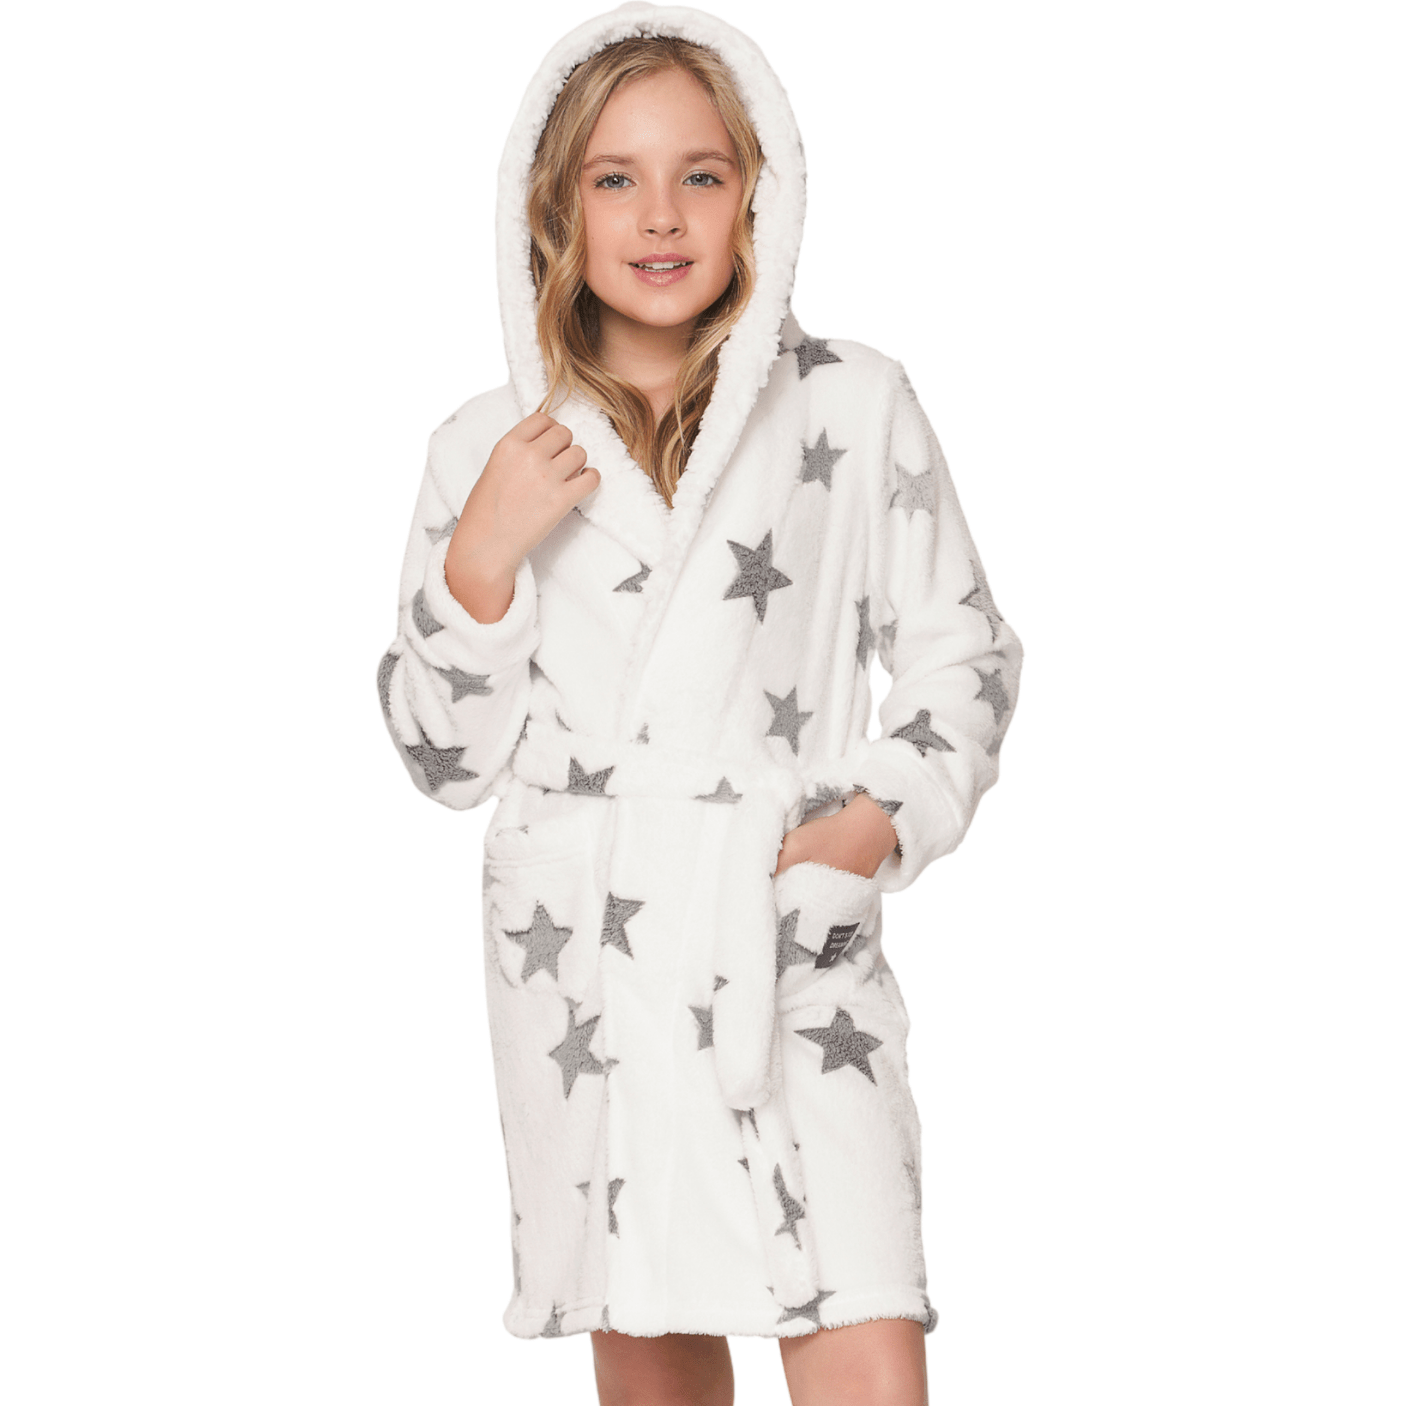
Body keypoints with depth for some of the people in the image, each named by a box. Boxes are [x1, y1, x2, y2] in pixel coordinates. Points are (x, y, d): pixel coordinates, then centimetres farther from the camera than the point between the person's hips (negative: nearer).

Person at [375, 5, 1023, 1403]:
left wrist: (884, 818, -6)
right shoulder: (486, 448, 5)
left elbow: (963, 653, 10)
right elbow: (444, 758, 7)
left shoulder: (854, 409, 2)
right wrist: (481, 561, -7)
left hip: (797, 946, -1)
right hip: (580, 957, 2)